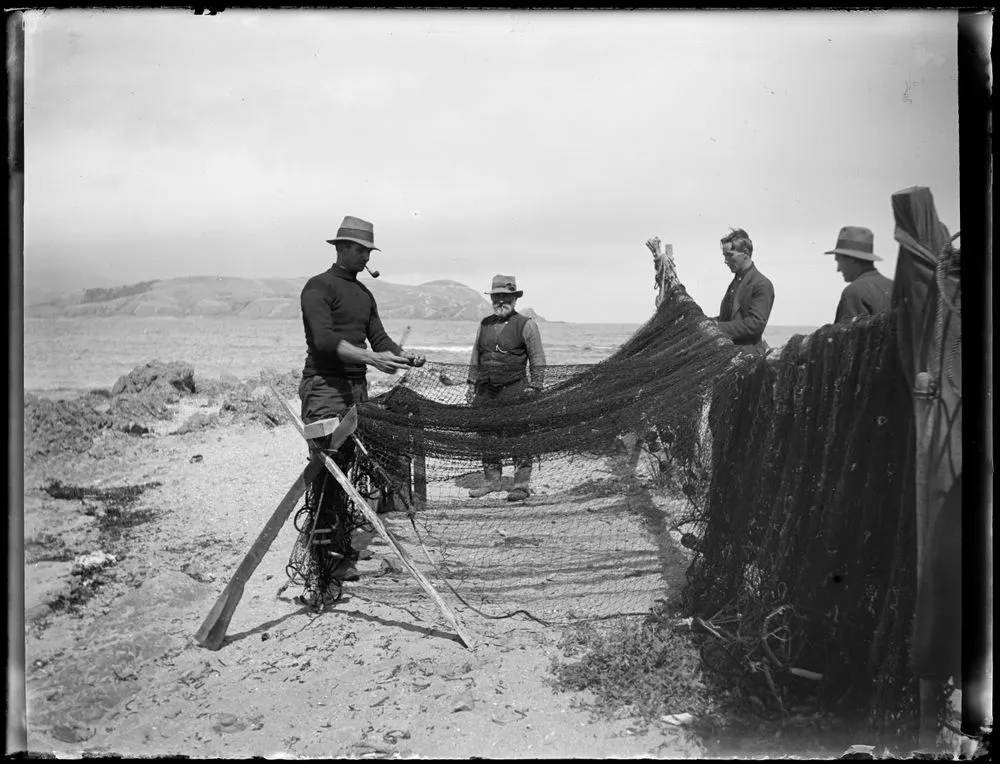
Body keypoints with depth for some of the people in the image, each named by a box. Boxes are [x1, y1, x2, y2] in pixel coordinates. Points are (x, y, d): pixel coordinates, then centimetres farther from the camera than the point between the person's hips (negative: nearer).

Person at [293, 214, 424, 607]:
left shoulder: (364, 294, 21)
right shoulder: (319, 287, -4)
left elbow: (379, 338, 15)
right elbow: (324, 339, -17)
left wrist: (404, 357, -6)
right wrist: (370, 358, -28)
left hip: (357, 388, 8)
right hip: (324, 387, -8)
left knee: (350, 471, 6)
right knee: (325, 475, -12)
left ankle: (342, 553, 12)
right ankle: (319, 575, -11)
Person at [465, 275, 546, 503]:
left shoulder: (526, 325, -2)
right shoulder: (485, 324, 14)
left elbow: (537, 360, -2)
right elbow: (475, 357, 21)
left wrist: (534, 388, -8)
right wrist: (472, 384, 16)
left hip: (515, 390, -5)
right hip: (486, 390, 5)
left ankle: (522, 485, 4)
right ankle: (491, 480, 21)